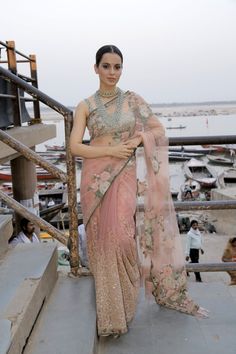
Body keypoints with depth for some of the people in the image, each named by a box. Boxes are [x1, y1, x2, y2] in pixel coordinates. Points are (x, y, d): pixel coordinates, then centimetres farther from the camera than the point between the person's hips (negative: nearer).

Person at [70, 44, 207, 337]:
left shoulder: (132, 99, 6)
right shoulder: (85, 106, 3)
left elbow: (159, 130, 8)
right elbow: (75, 147, -4)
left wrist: (137, 140, -9)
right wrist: (112, 150, -13)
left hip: (125, 175, 0)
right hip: (96, 178, 0)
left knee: (121, 235, -9)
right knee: (104, 240, 3)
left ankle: (120, 309, 16)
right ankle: (110, 310, 24)